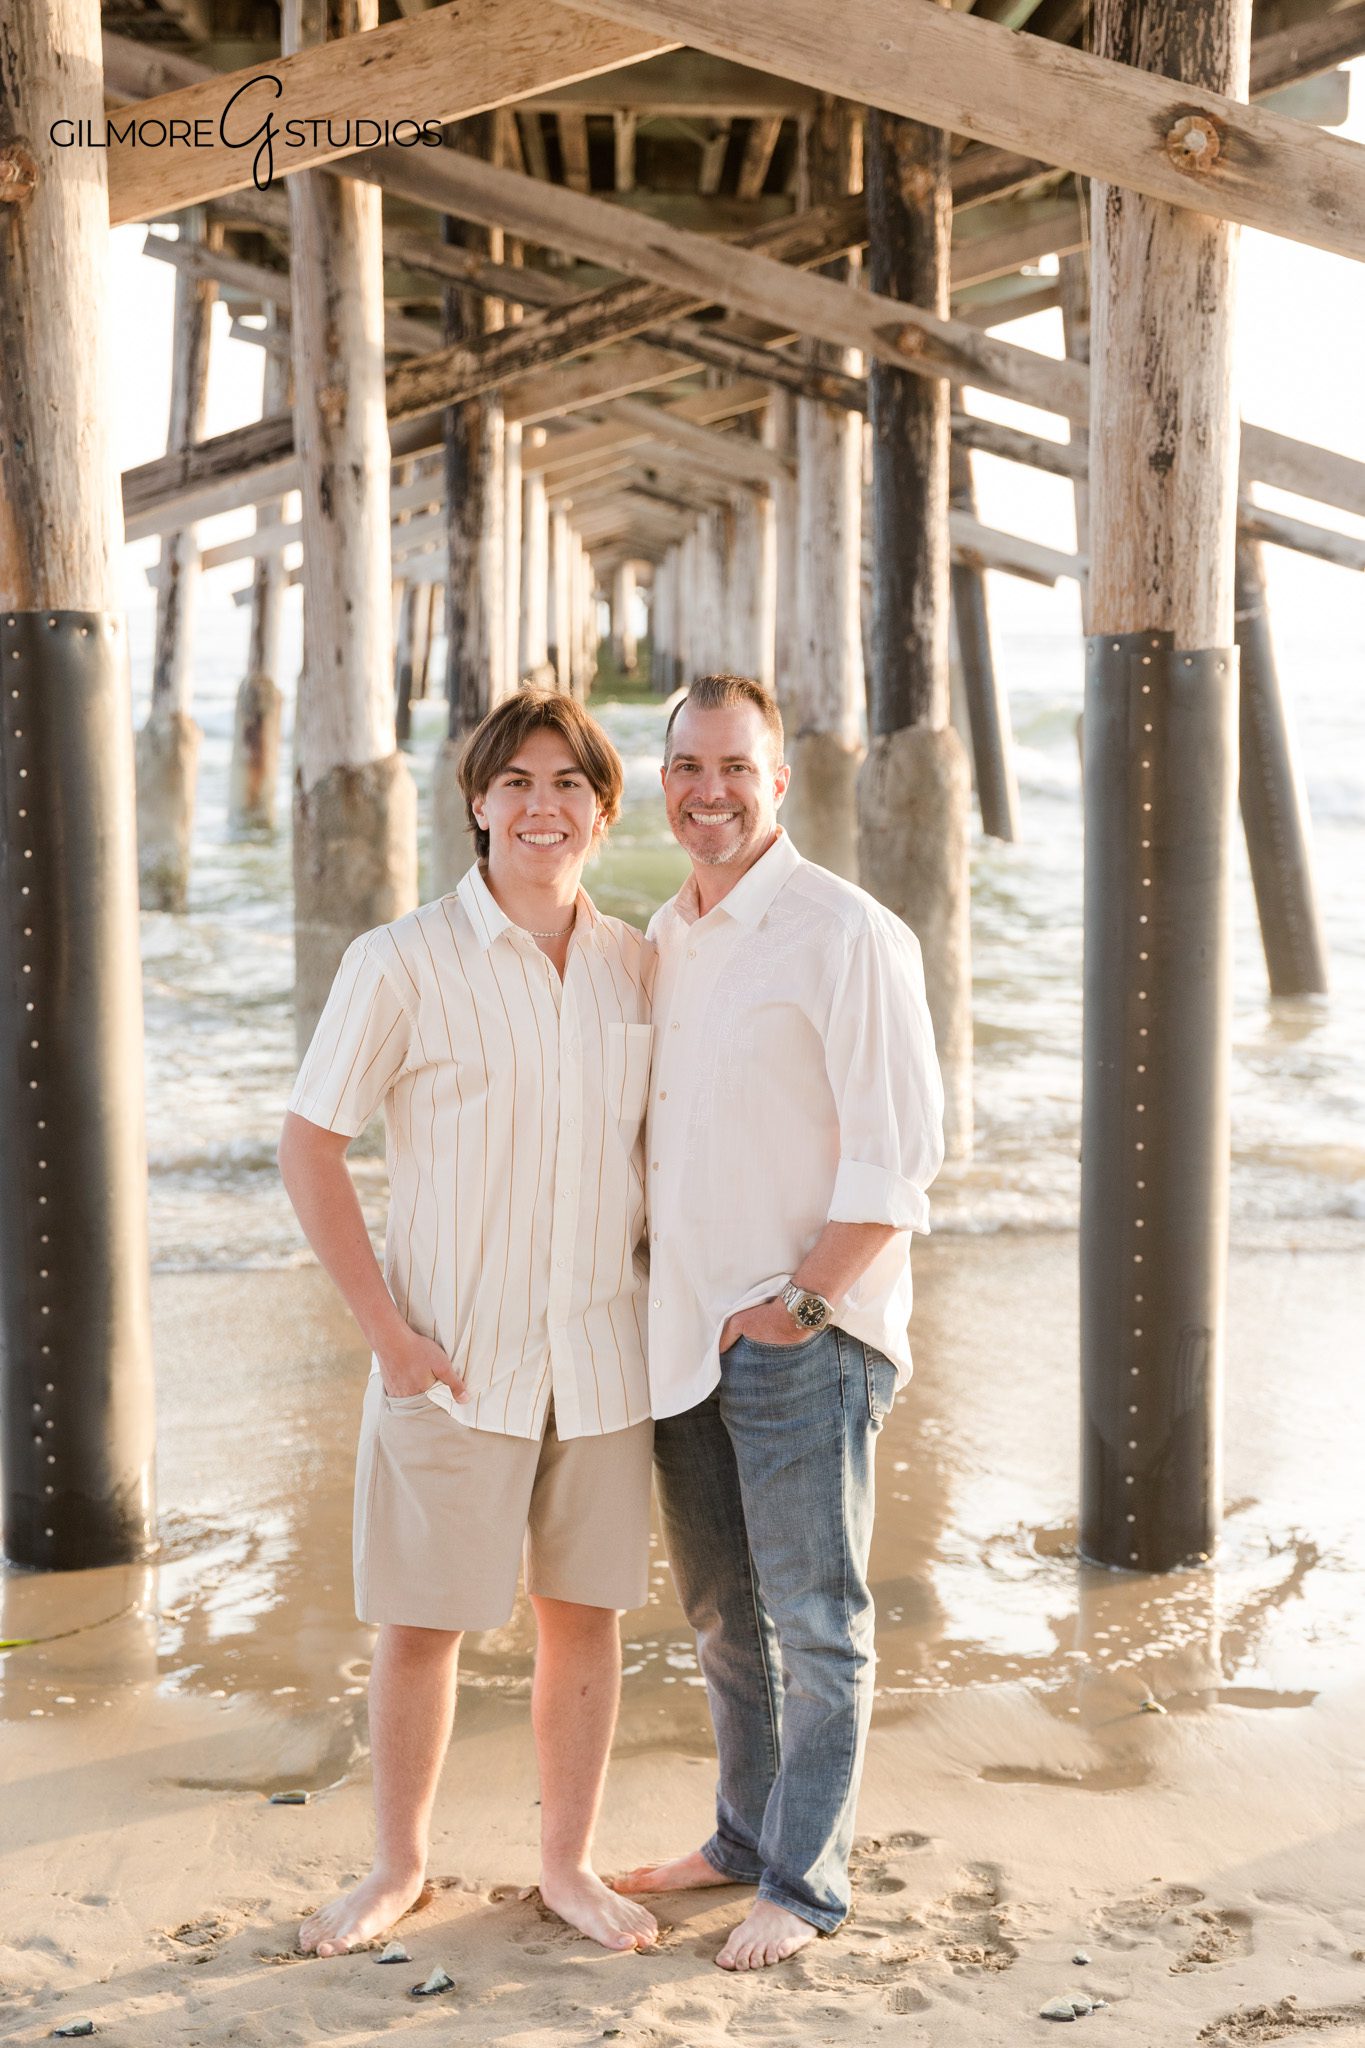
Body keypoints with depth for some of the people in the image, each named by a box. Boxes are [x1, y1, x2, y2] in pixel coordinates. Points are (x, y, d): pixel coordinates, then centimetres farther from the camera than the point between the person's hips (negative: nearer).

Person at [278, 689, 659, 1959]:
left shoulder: (635, 967, 4)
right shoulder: (403, 962, -9)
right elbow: (308, 1148, -7)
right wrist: (387, 1331, -11)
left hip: (601, 1356, 3)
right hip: (453, 1361, -3)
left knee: (585, 1611, 12)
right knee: (420, 1621, 8)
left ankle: (568, 1863, 30)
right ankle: (398, 1865, 30)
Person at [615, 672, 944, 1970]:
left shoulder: (846, 936, -11)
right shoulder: (663, 938, 12)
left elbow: (898, 1153, -14)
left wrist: (801, 1300, -16)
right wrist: (664, 1303, 12)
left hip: (804, 1336, -7)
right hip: (682, 1330, 7)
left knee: (815, 1624, 4)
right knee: (721, 1613, 18)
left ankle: (806, 1883, 18)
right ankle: (747, 1834, 34)